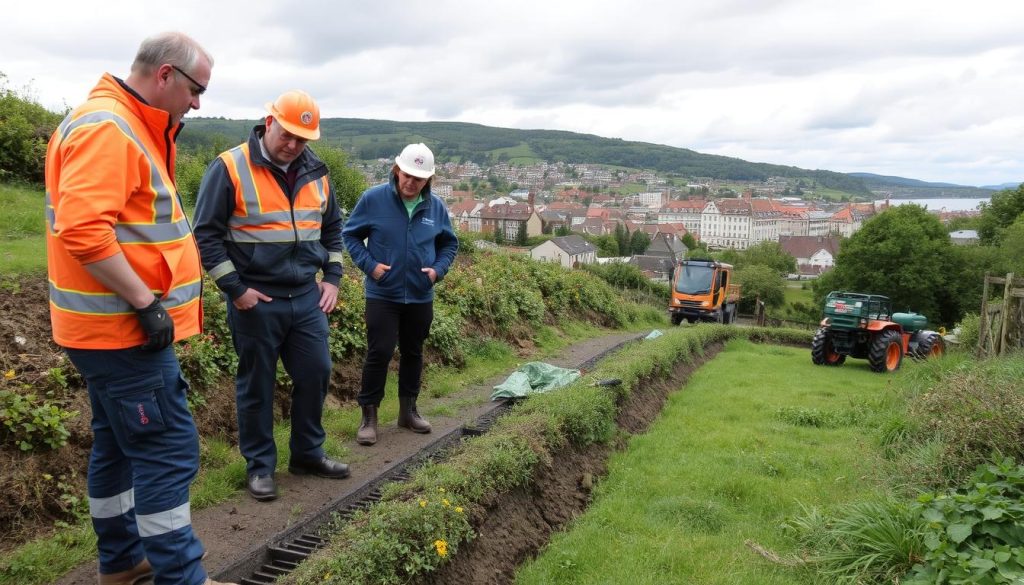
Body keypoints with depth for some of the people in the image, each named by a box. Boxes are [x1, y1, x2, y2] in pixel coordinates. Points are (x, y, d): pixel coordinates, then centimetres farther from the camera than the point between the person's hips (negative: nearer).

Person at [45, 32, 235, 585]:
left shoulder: (126, 127, 15)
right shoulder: (106, 127, -18)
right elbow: (83, 231, -29)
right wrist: (146, 303, -23)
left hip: (118, 324, 11)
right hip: (122, 328, -11)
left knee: (119, 444, 18)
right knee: (168, 452, -5)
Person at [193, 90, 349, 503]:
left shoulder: (315, 172, 6)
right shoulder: (230, 168, -11)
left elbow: (332, 228, 18)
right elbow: (206, 234, -10)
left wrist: (332, 277, 8)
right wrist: (235, 289, -13)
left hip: (307, 297, 5)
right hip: (256, 300, -5)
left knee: (316, 373, 10)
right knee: (256, 386, 7)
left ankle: (307, 453, 28)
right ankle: (259, 466, 22)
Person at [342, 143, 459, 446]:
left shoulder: (436, 207, -1)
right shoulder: (373, 199, -10)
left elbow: (449, 244, 13)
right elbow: (350, 235, 0)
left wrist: (438, 269, -4)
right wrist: (368, 264, -13)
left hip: (421, 297, 4)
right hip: (382, 295, -4)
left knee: (413, 353, 15)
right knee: (379, 353, -5)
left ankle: (408, 410, 30)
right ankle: (369, 415, 9)